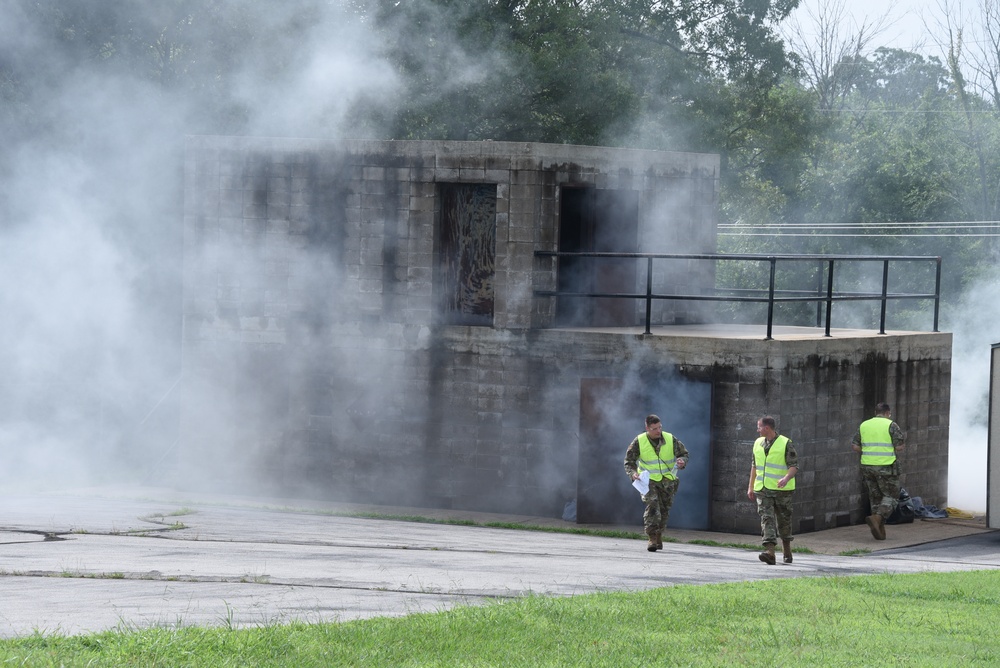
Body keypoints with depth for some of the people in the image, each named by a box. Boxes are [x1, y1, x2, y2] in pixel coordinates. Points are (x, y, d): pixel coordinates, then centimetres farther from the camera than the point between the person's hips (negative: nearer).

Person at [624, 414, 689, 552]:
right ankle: (652, 538, -22)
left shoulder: (671, 440, -6)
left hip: (667, 480, 2)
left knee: (664, 509, 8)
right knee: (652, 505, -20)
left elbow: (684, 453, 4)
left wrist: (682, 461, -20)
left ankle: (659, 535, 29)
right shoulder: (639, 442, -8)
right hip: (648, 480, -2)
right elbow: (629, 461, 0)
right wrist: (632, 473, -20)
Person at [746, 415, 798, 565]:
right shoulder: (758, 443, 12)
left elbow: (794, 466, -9)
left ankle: (787, 551, 26)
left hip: (782, 489, -4)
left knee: (784, 520, 7)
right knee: (767, 519, -11)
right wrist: (751, 487, 17)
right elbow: (754, 466, 20)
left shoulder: (785, 444, -6)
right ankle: (770, 552, -22)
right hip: (763, 489, 4)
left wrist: (786, 478, -28)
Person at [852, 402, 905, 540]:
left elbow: (854, 446, 6)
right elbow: (899, 447, -10)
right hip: (886, 467, -5)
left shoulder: (864, 425, 8)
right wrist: (903, 439, 11)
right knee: (891, 496, 4)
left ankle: (880, 530, 11)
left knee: (875, 497, 14)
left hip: (867, 466, 5)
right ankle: (877, 518, -20)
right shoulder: (891, 425, -6)